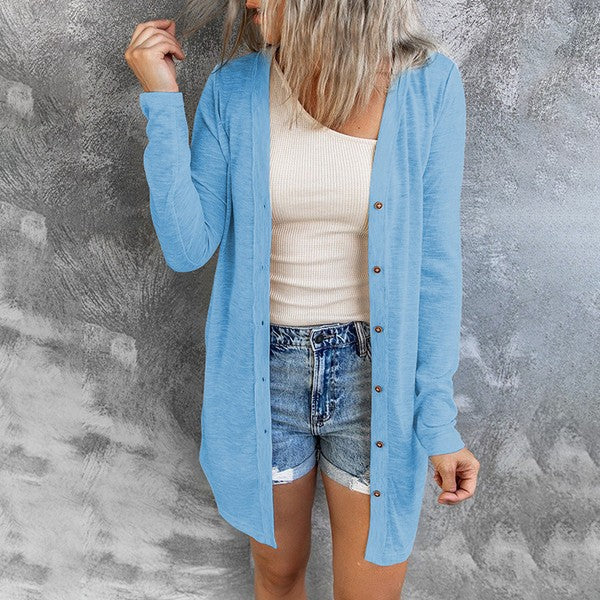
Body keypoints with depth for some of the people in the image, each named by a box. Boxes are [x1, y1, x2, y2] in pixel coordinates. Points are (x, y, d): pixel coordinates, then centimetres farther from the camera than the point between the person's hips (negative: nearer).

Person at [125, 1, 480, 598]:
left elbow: (436, 262, -7)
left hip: (376, 376, -1)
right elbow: (187, 248, -7)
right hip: (262, 374, 2)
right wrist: (161, 100, -13)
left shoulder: (429, 85, -10)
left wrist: (439, 419, -7)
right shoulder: (234, 89, -5)